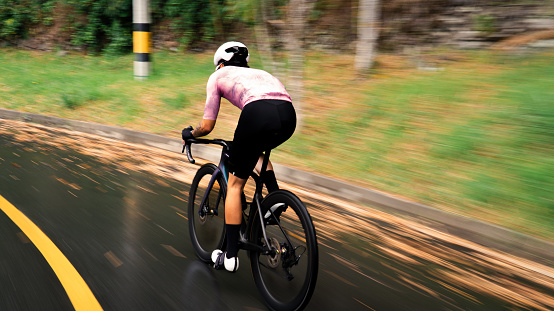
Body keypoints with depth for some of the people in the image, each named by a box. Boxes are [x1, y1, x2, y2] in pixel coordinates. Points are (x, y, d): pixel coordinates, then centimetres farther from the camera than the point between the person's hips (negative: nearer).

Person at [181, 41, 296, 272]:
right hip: (288, 115, 5)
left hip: (258, 113, -5)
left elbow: (206, 127, 22)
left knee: (234, 184, 13)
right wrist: (243, 142, 60)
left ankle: (230, 257, 18)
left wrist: (189, 134, 45)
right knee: (256, 151, 38)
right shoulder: (259, 73, 40)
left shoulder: (218, 76, 26)